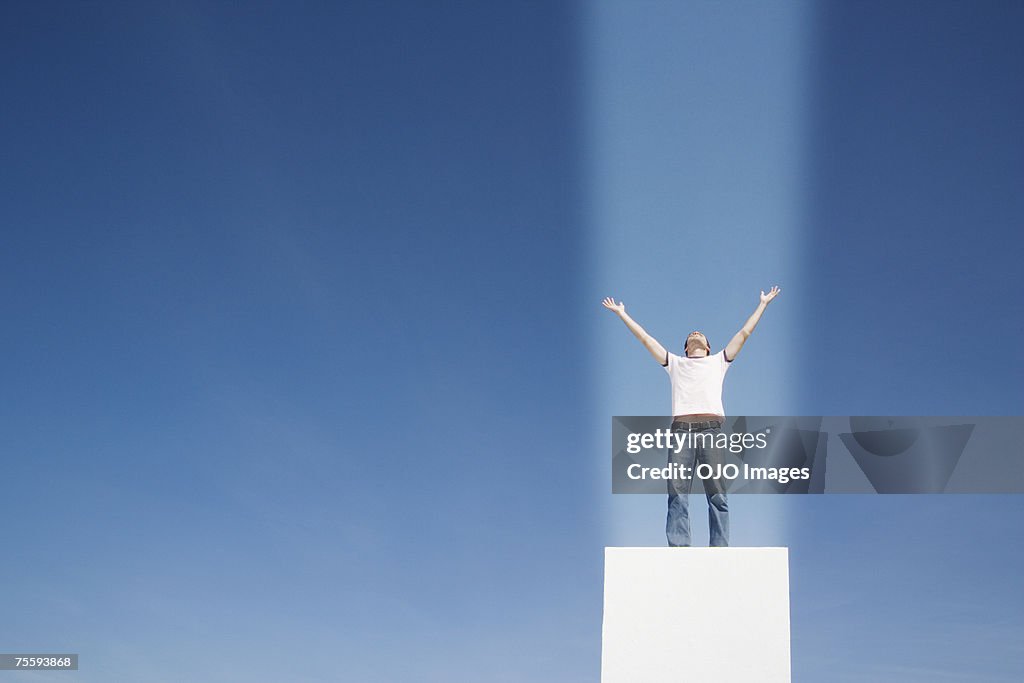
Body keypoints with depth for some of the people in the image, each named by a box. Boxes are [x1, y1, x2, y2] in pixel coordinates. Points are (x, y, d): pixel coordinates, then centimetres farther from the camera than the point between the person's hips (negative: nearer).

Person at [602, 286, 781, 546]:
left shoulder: (718, 361, 26)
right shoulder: (675, 363, 28)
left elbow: (744, 333, 27)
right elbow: (645, 337, 29)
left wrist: (763, 304, 28)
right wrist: (622, 313, 31)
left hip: (712, 429, 0)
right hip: (681, 429, 1)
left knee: (717, 493, -6)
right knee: (677, 492, -9)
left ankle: (720, 550, -8)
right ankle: (677, 549, -13)